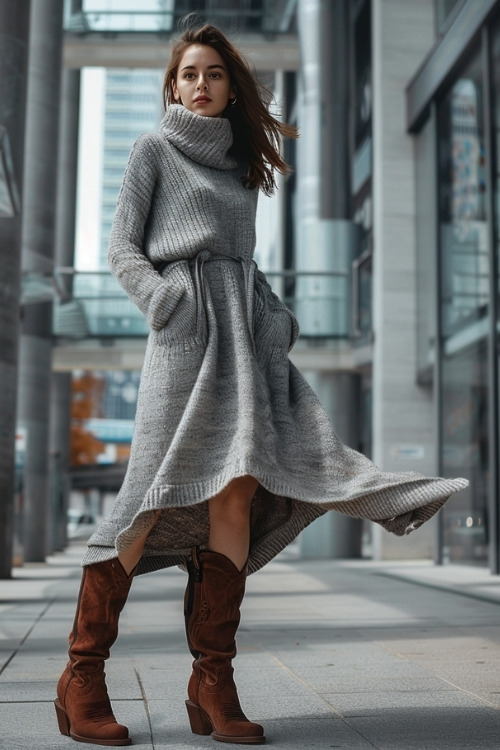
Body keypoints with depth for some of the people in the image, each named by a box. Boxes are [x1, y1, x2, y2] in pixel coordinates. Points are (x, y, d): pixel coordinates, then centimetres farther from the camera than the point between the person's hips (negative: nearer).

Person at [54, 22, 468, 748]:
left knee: (239, 490, -8)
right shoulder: (155, 149, 11)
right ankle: (82, 674, -7)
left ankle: (213, 684, -7)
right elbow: (123, 249, 4)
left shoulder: (241, 164, 26)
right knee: (156, 495, -14)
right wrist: (165, 299, -14)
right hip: (189, 325, -5)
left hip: (245, 326, 5)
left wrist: (275, 317, 7)